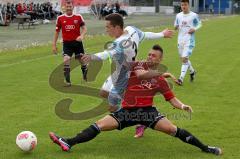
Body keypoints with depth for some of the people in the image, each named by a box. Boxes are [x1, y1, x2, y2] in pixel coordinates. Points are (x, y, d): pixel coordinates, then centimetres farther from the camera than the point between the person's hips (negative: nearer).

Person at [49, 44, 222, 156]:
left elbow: (172, 99, 8)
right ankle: (68, 143, -19)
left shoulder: (161, 80, 7)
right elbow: (141, 74, -18)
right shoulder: (138, 65, 5)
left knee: (172, 129, -18)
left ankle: (205, 148, -10)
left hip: (147, 111, -1)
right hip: (127, 110, 1)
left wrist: (182, 106, -12)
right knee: (99, 125, -14)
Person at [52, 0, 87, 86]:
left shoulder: (78, 17, -2)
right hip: (67, 43, 0)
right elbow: (57, 32, 7)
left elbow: (84, 28, -1)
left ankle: (86, 77, 36)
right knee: (66, 60, -16)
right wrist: (54, 45, 6)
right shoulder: (60, 18, 0)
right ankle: (67, 81, -6)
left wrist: (82, 36, -23)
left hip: (77, 42, 0)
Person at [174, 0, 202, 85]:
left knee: (184, 58, -17)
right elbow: (176, 25, 16)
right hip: (180, 40, 5)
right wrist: (176, 27, -8)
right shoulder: (178, 15, 6)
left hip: (189, 40, -5)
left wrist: (195, 29, -13)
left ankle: (181, 79, -17)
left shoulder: (194, 15, -5)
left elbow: (199, 24, 6)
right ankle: (192, 71, 42)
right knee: (183, 58, 16)